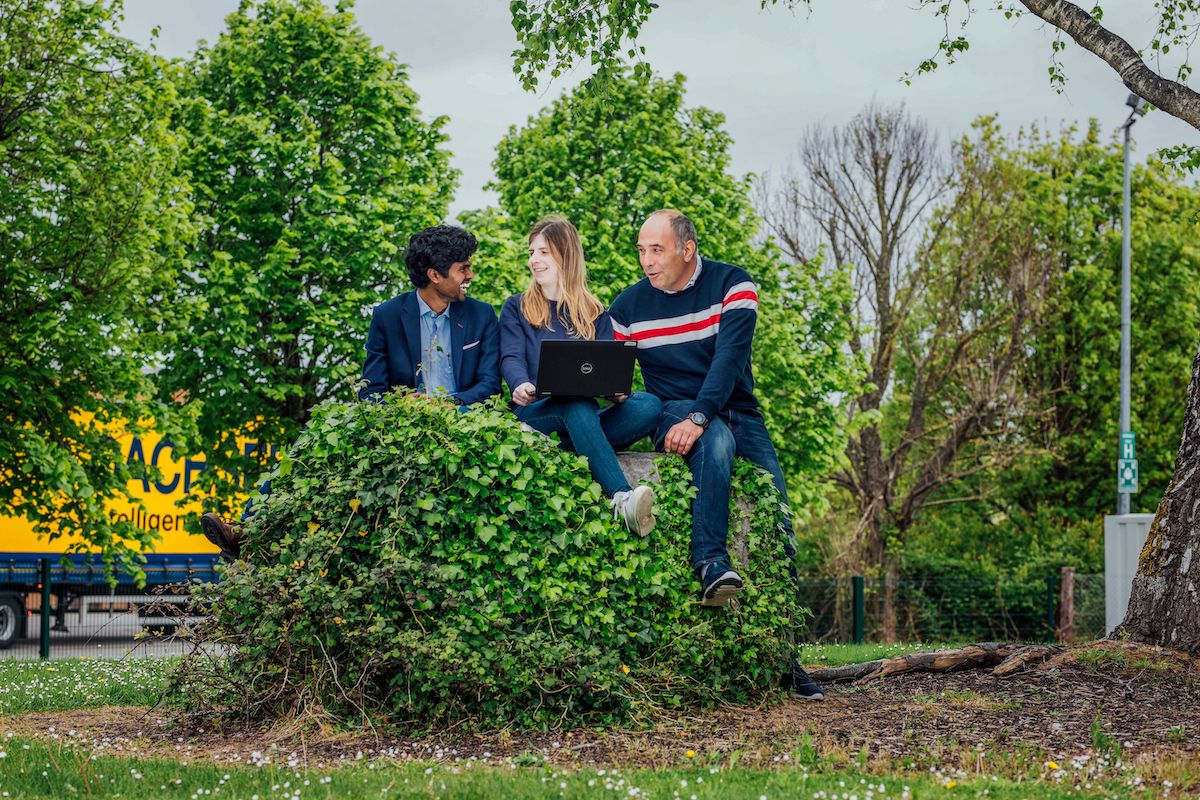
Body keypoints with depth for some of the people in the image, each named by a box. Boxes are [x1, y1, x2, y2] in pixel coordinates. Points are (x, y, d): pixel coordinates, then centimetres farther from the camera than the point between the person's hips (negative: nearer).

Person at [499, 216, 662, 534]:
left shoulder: (595, 314, 21)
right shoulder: (517, 308, 16)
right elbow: (511, 359, 1)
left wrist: (617, 388, -17)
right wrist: (521, 385, -25)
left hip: (586, 418, 3)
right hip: (535, 415, -3)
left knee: (649, 404, -27)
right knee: (578, 406, -39)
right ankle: (623, 497, -58)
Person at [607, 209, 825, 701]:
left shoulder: (732, 285, -4)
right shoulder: (628, 306, 5)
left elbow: (729, 357, -17)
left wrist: (699, 417, -30)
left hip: (738, 412, 0)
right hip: (673, 411, 0)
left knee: (778, 526, -11)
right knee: (716, 441, -38)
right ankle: (710, 563, -44)